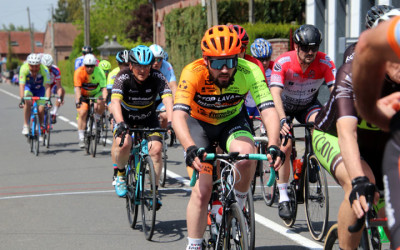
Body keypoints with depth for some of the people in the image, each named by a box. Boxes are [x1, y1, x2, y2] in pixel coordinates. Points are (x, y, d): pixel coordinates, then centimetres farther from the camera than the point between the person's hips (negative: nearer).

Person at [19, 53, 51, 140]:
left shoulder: (44, 70, -32)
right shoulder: (24, 68, -32)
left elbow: (47, 86, -36)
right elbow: (22, 85, -37)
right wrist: (22, 99, -48)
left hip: (39, 89, 0)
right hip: (28, 87, 0)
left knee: (40, 110, -12)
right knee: (27, 102, -32)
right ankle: (25, 126, -23)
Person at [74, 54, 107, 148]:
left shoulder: (99, 72, -22)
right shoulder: (79, 72, -24)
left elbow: (103, 88, -28)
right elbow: (77, 88, -30)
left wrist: (104, 99, -45)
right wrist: (78, 100, -44)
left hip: (95, 94, 1)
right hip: (83, 95, 0)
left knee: (101, 103, -31)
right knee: (82, 113, -19)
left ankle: (96, 121, -3)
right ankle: (81, 138, -13)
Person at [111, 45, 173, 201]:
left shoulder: (157, 77, -21)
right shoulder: (123, 77, -25)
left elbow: (168, 99, -33)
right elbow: (115, 102, -38)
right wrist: (120, 123, -55)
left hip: (148, 118, 1)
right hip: (126, 117, -1)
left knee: (156, 150, -17)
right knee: (123, 143, -28)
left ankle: (154, 189, -1)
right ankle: (121, 174, 1)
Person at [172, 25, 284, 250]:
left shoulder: (250, 71, -29)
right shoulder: (193, 73, -33)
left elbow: (269, 111, -34)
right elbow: (178, 116, -42)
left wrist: (274, 147, -51)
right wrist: (191, 149, -59)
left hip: (232, 121, 1)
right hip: (199, 122, -1)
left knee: (247, 154, -31)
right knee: (202, 190, -14)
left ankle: (238, 207, -4)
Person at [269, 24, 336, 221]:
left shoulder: (324, 62, -23)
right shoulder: (283, 62, -28)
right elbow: (275, 93, -37)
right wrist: (282, 120, -52)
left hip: (308, 106, 1)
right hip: (285, 107, -1)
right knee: (285, 147, -18)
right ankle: (283, 198, -7)